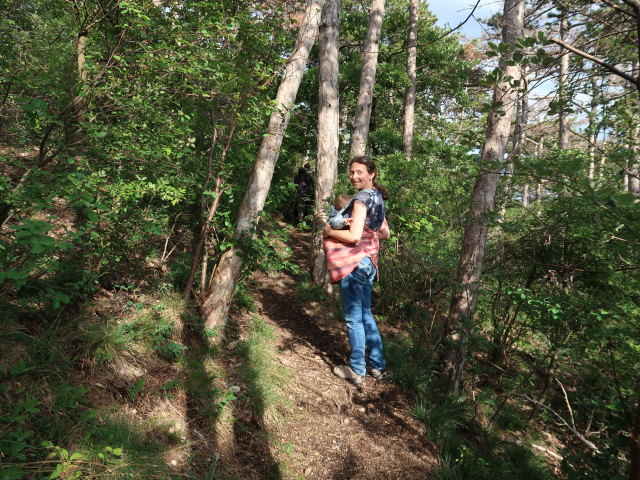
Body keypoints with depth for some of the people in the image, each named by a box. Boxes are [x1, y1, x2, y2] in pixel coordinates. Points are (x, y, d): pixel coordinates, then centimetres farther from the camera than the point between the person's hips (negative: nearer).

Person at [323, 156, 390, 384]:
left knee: (353, 318, 3)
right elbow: (385, 234, 18)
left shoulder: (362, 198, -14)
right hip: (368, 261, 9)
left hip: (354, 262, -9)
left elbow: (354, 236, -20)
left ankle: (357, 370, 15)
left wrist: (329, 231, -7)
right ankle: (377, 365, 27)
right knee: (365, 315, 18)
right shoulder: (378, 198, 13)